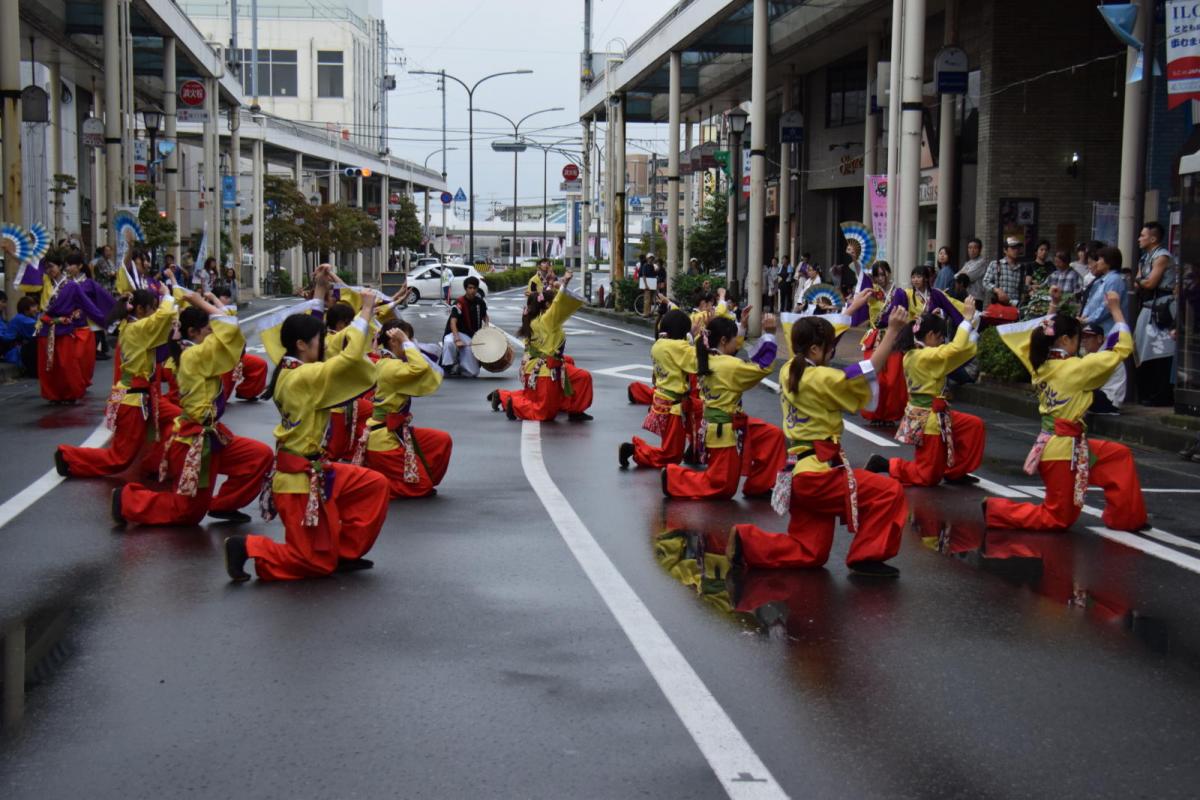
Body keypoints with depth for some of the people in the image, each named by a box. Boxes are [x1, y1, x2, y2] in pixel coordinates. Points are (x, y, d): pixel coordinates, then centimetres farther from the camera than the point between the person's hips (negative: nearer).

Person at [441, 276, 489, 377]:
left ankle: (460, 366, 28)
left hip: (471, 336, 4)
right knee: (449, 343, -43)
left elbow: (484, 315, 20)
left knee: (473, 373, -4)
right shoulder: (459, 303, -18)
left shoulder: (480, 302, -1)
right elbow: (453, 322, -29)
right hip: (456, 333, -4)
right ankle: (447, 367, -19)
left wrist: (487, 324, -3)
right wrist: (457, 339, -42)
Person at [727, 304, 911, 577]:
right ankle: (866, 558, -3)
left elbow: (816, 334, 25)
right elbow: (869, 371, -14)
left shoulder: (789, 371, 9)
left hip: (800, 474, 9)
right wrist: (893, 331, -11)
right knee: (889, 493, -8)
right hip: (818, 473, -9)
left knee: (808, 553, 15)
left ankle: (746, 540, 6)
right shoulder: (820, 379, -15)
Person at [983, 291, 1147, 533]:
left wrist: (1054, 313, 22)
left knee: (1120, 456, 19)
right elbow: (1122, 348, -13)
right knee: (1058, 519, 3)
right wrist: (1115, 310, -5)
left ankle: (1124, 518, 24)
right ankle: (998, 511, 0)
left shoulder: (1040, 365, 1)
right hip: (1065, 448, -9)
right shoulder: (1075, 368, -19)